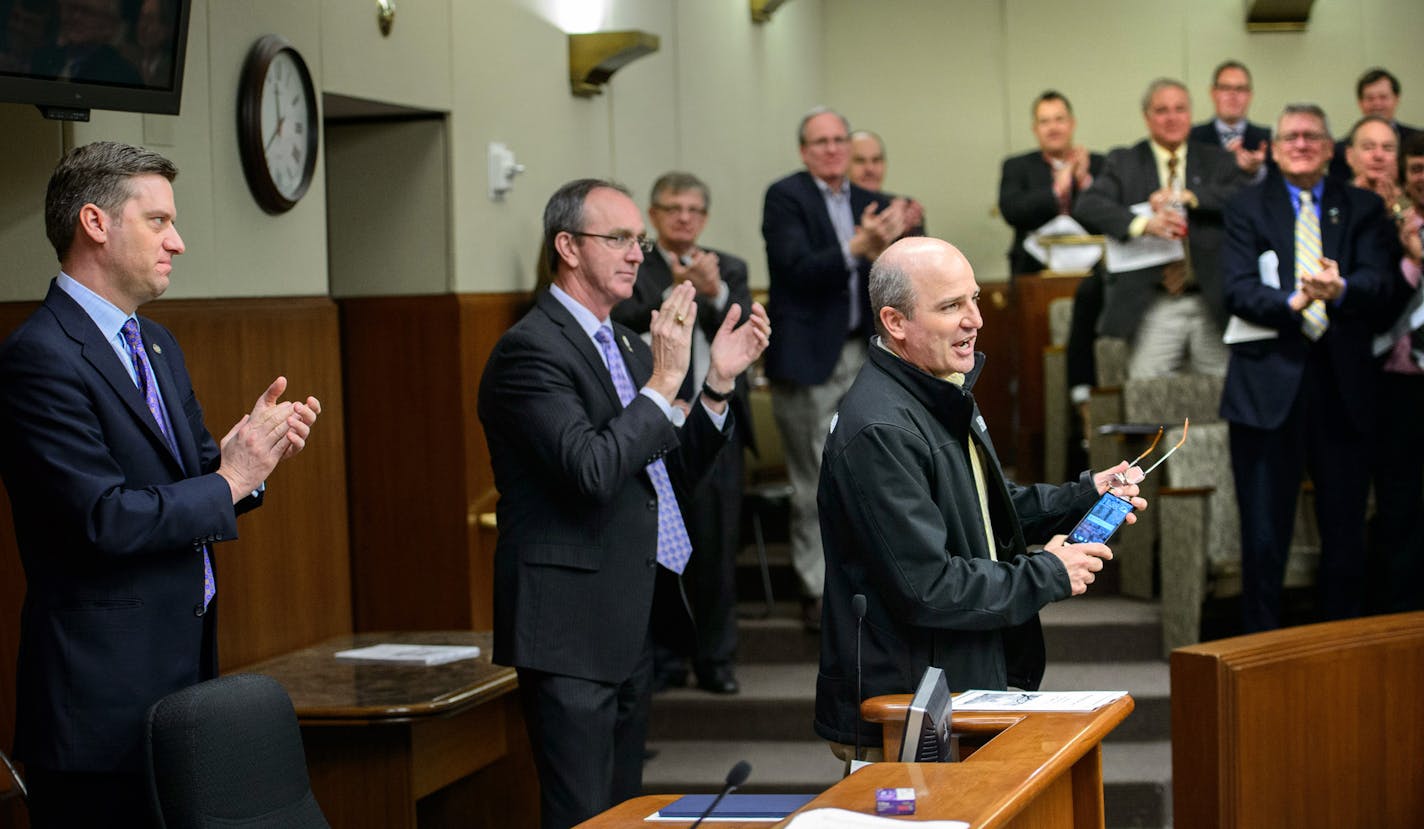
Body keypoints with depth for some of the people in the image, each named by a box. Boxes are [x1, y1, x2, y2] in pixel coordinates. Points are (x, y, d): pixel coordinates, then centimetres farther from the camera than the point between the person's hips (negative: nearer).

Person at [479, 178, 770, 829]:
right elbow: (591, 472, -25)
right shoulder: (530, 349, -13)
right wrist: (664, 382, -21)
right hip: (572, 626, -9)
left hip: (629, 623, 9)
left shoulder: (626, 344, 16)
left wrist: (718, 384, 4)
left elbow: (671, 474, 16)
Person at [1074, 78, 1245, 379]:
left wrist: (1189, 196, -17)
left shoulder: (1217, 161, 13)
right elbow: (1088, 206, -7)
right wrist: (1142, 223, -23)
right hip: (1153, 309, -1)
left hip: (1213, 307, 1)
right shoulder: (1124, 162, 9)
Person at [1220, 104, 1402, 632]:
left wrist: (1340, 290, -24)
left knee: (1345, 532, 7)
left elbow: (1384, 285, -2)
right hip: (1269, 385, -2)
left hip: (1343, 389, 2)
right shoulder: (1248, 208, 9)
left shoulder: (1362, 209, 13)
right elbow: (1238, 290, -5)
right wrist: (1293, 303, -23)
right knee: (1264, 534, -1)